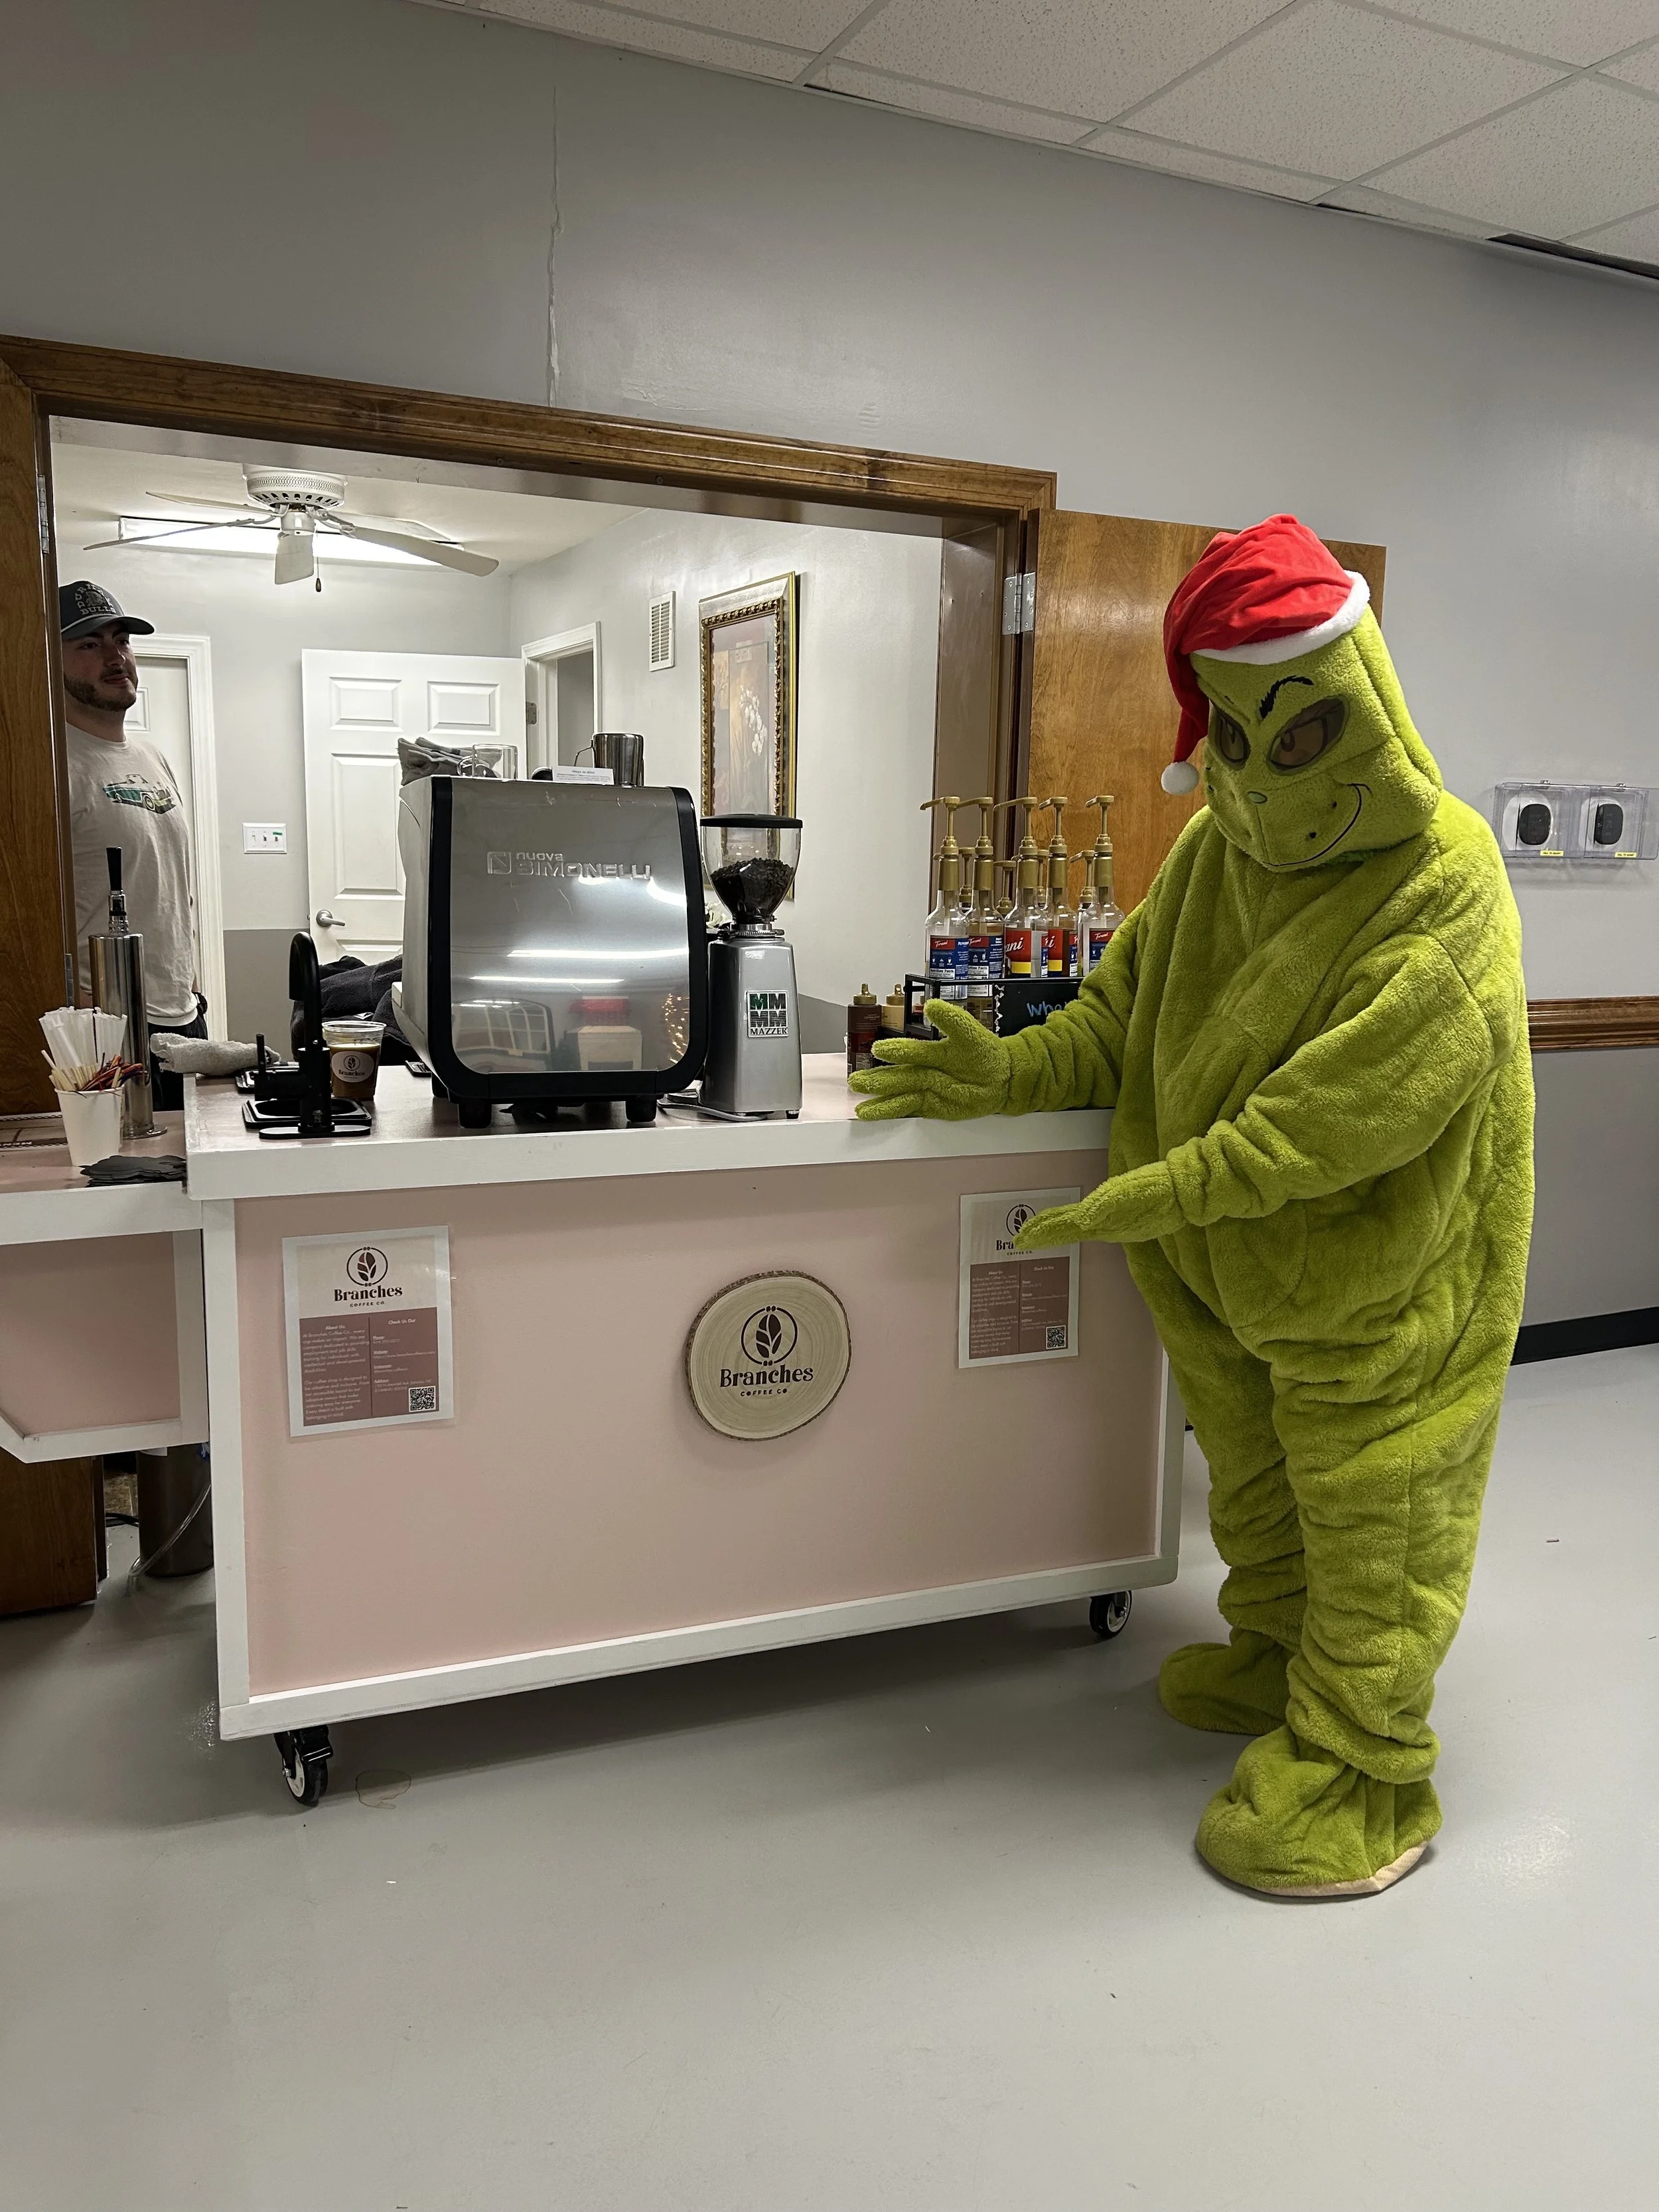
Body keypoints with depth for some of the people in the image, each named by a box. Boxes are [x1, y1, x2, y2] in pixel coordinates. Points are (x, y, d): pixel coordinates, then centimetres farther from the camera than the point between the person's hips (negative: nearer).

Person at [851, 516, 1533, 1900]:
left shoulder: (1442, 894, -23)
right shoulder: (1217, 848, 0)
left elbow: (1338, 1115, -30)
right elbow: (1129, 1006, 6)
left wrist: (1144, 1198, -31)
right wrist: (1011, 1075, -9)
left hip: (1376, 1279, -7)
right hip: (1226, 1265, 7)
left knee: (1367, 1526, 8)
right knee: (1256, 1493, 24)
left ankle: (1358, 1782, 26)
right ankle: (1275, 1666, 48)